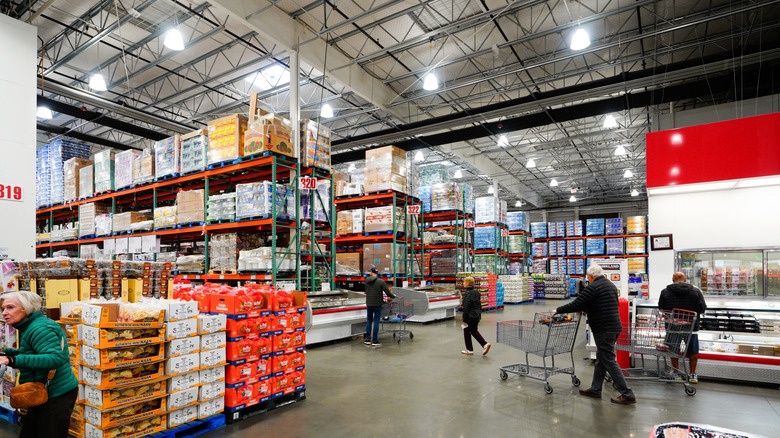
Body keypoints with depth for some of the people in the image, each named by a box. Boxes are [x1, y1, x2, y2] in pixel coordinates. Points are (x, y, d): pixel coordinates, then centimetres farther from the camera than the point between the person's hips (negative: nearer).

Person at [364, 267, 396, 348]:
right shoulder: (381, 282, -11)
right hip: (377, 304, -3)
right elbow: (387, 292, -11)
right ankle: (375, 341, 1)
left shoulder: (367, 281, 1)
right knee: (376, 321, 0)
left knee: (369, 321, 14)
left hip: (369, 304, 4)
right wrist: (393, 296, 9)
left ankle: (368, 340, 17)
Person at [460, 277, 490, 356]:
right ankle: (485, 344, 9)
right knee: (474, 331, 20)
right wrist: (479, 316, 21)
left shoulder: (467, 293, -19)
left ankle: (470, 350, 15)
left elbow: (466, 307, -19)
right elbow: (479, 304, 14)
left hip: (470, 317, -8)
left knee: (466, 332, 8)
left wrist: (464, 320, -15)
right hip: (477, 316, 8)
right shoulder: (476, 292, 7)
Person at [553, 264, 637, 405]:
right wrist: (584, 309, 27)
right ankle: (595, 389, 24)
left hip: (604, 330, -10)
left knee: (609, 362, -2)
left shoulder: (593, 287, -14)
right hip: (614, 327, 10)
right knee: (601, 359, 16)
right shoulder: (611, 285, 15)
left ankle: (627, 395, 2)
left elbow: (576, 304, -17)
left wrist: (558, 310, -5)